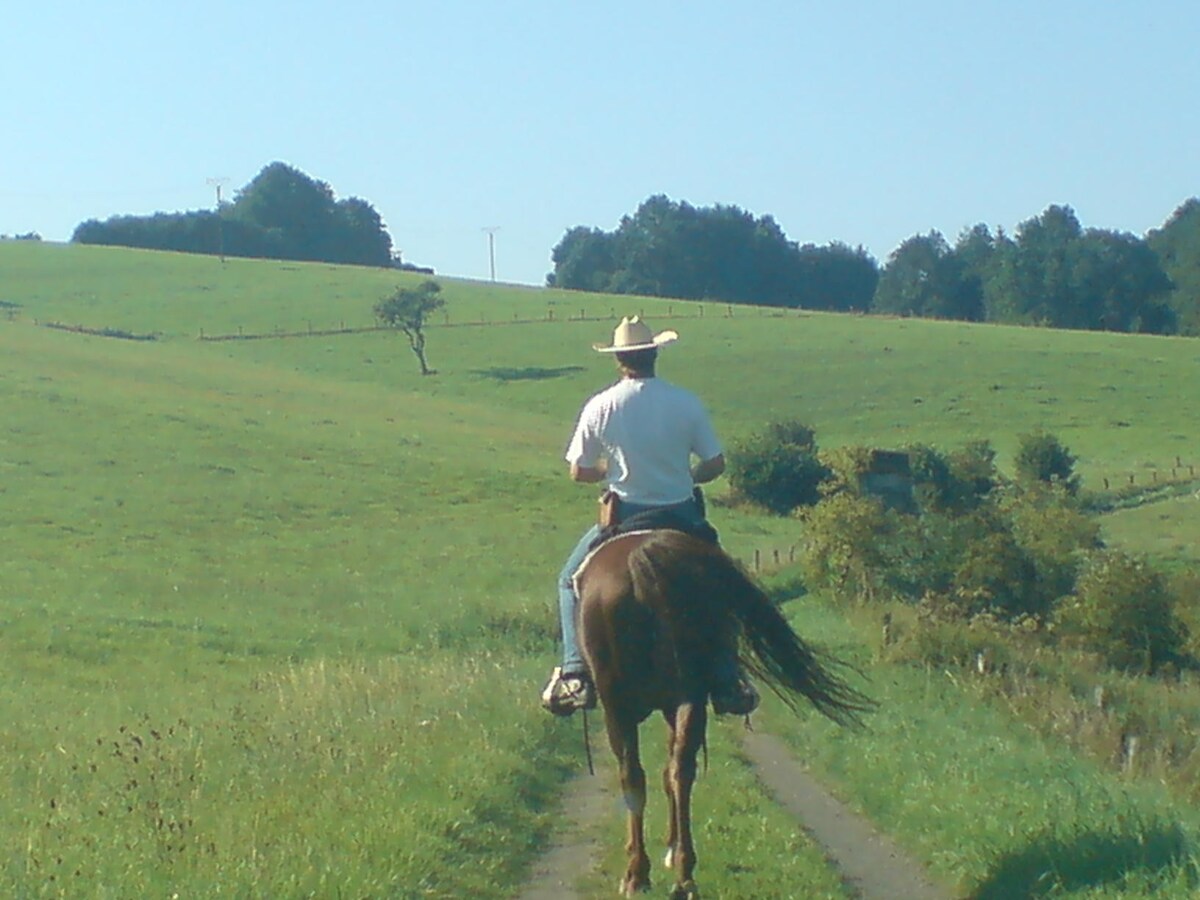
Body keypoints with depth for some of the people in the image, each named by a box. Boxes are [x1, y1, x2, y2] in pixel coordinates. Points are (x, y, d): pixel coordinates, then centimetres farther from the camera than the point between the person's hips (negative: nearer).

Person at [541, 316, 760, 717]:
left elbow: (579, 472, -2)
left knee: (572, 582, 20)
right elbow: (715, 464, -3)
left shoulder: (600, 407, -9)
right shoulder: (687, 404, -8)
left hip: (625, 516, -1)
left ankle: (576, 676, 7)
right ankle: (727, 683, 18)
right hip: (682, 515, 1)